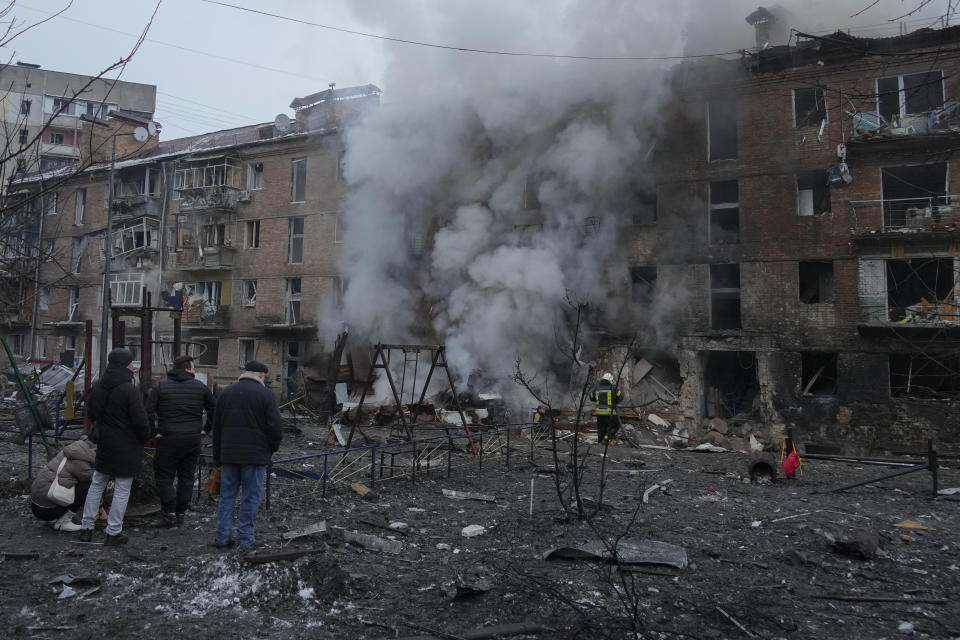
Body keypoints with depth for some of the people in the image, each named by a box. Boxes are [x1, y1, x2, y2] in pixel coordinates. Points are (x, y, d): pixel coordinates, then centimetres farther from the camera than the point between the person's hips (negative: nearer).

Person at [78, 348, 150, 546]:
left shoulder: (97, 388, 3)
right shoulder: (130, 391, -21)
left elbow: (90, 414, 17)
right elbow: (141, 421, -21)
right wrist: (145, 439, -4)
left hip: (104, 446, 7)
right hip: (127, 448, -7)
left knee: (96, 485, 20)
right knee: (122, 491, 3)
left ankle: (86, 527, 25)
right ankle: (113, 533, 8)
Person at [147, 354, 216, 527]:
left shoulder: (161, 387, 0)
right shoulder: (200, 387, 4)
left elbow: (148, 411, -7)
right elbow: (214, 409, 8)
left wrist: (154, 432, -1)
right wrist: (206, 429, 13)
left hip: (168, 440, -2)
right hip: (193, 440, 2)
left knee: (164, 476, 7)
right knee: (186, 477, 11)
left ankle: (169, 512, 1)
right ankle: (181, 513, 16)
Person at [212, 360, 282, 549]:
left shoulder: (226, 392, 11)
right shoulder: (265, 394, -6)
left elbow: (216, 427, 14)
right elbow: (275, 427, -12)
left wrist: (217, 457, 19)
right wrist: (272, 448, 6)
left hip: (229, 454, 5)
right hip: (255, 455, -4)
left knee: (227, 495, 12)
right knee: (251, 497, 4)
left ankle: (223, 537, 14)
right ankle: (245, 538, 7)